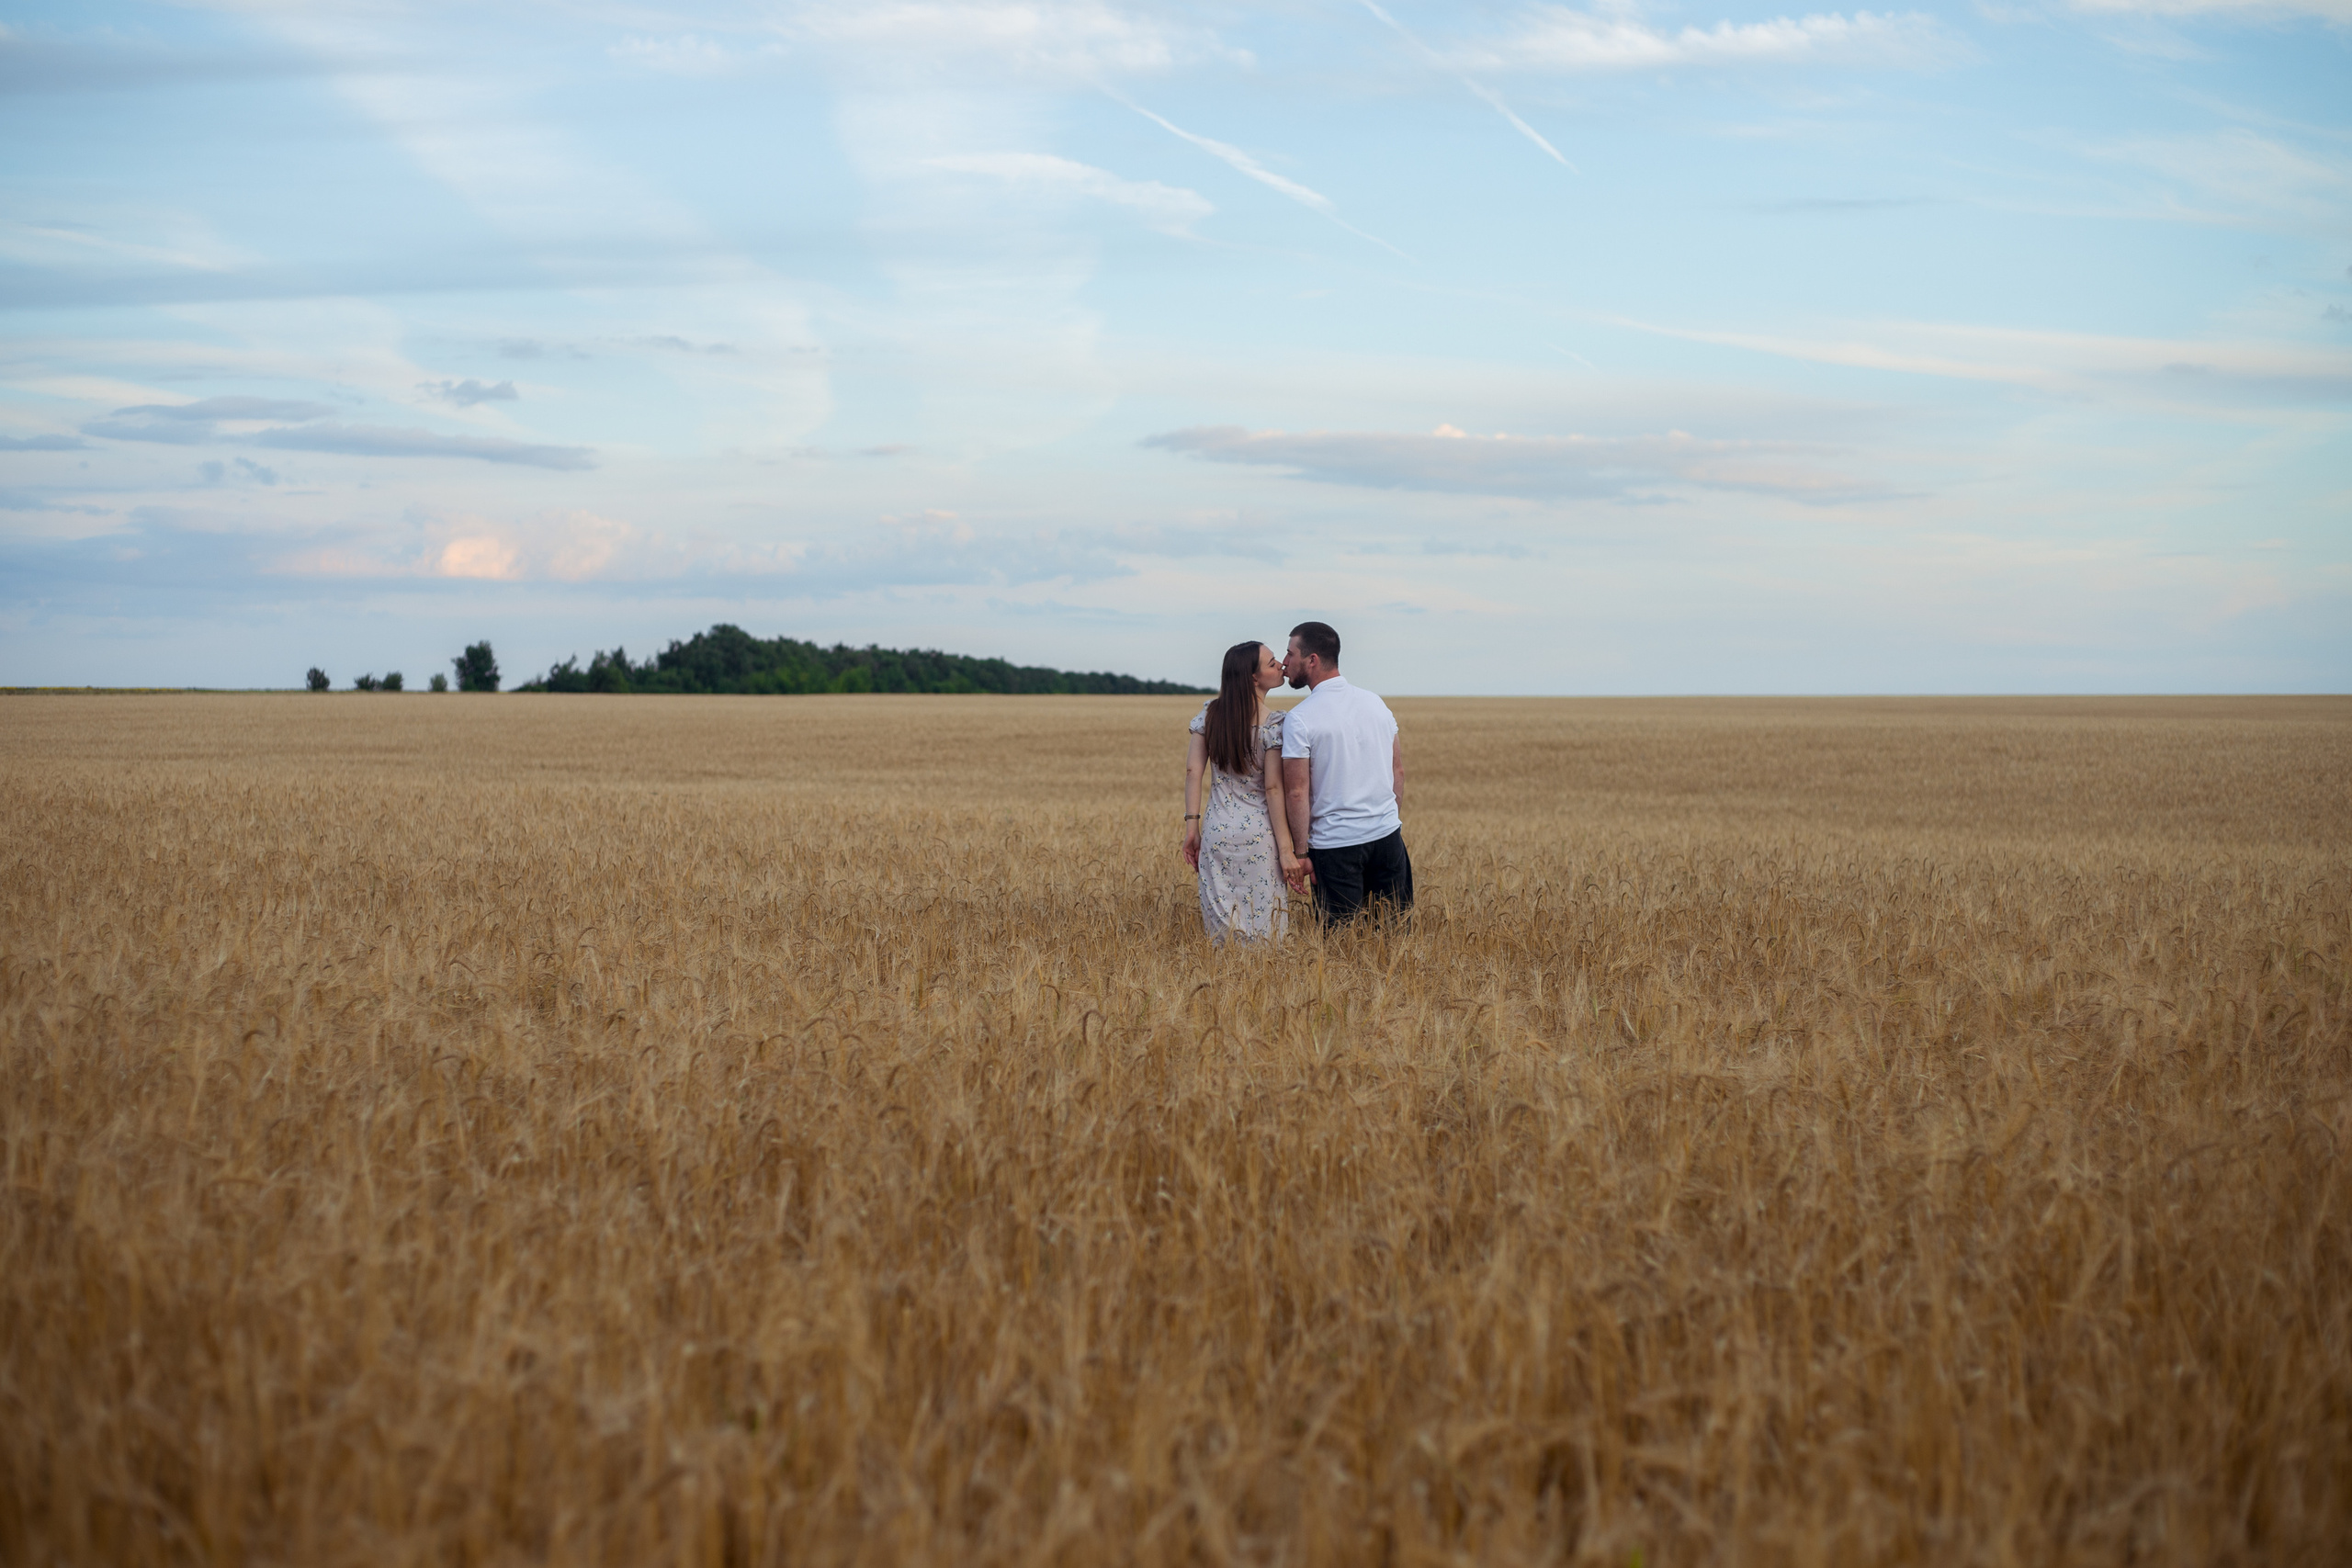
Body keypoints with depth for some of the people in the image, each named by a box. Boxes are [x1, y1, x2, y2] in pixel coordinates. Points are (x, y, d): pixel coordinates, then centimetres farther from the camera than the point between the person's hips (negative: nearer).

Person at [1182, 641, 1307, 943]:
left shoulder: (1209, 713, 2)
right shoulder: (1274, 725, -11)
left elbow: (1193, 770, 1)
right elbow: (1273, 789, -13)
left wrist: (1192, 826, 7)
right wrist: (1286, 849, -9)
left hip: (1216, 832, 4)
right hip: (1260, 835, -4)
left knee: (1221, 928, 9)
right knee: (1263, 927, 3)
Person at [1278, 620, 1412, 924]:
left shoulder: (1300, 719, -12)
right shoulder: (1375, 703, 6)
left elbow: (1297, 793, -14)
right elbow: (1398, 770, 12)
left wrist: (1299, 853, -8)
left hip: (1335, 845, -5)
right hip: (1387, 835, 5)